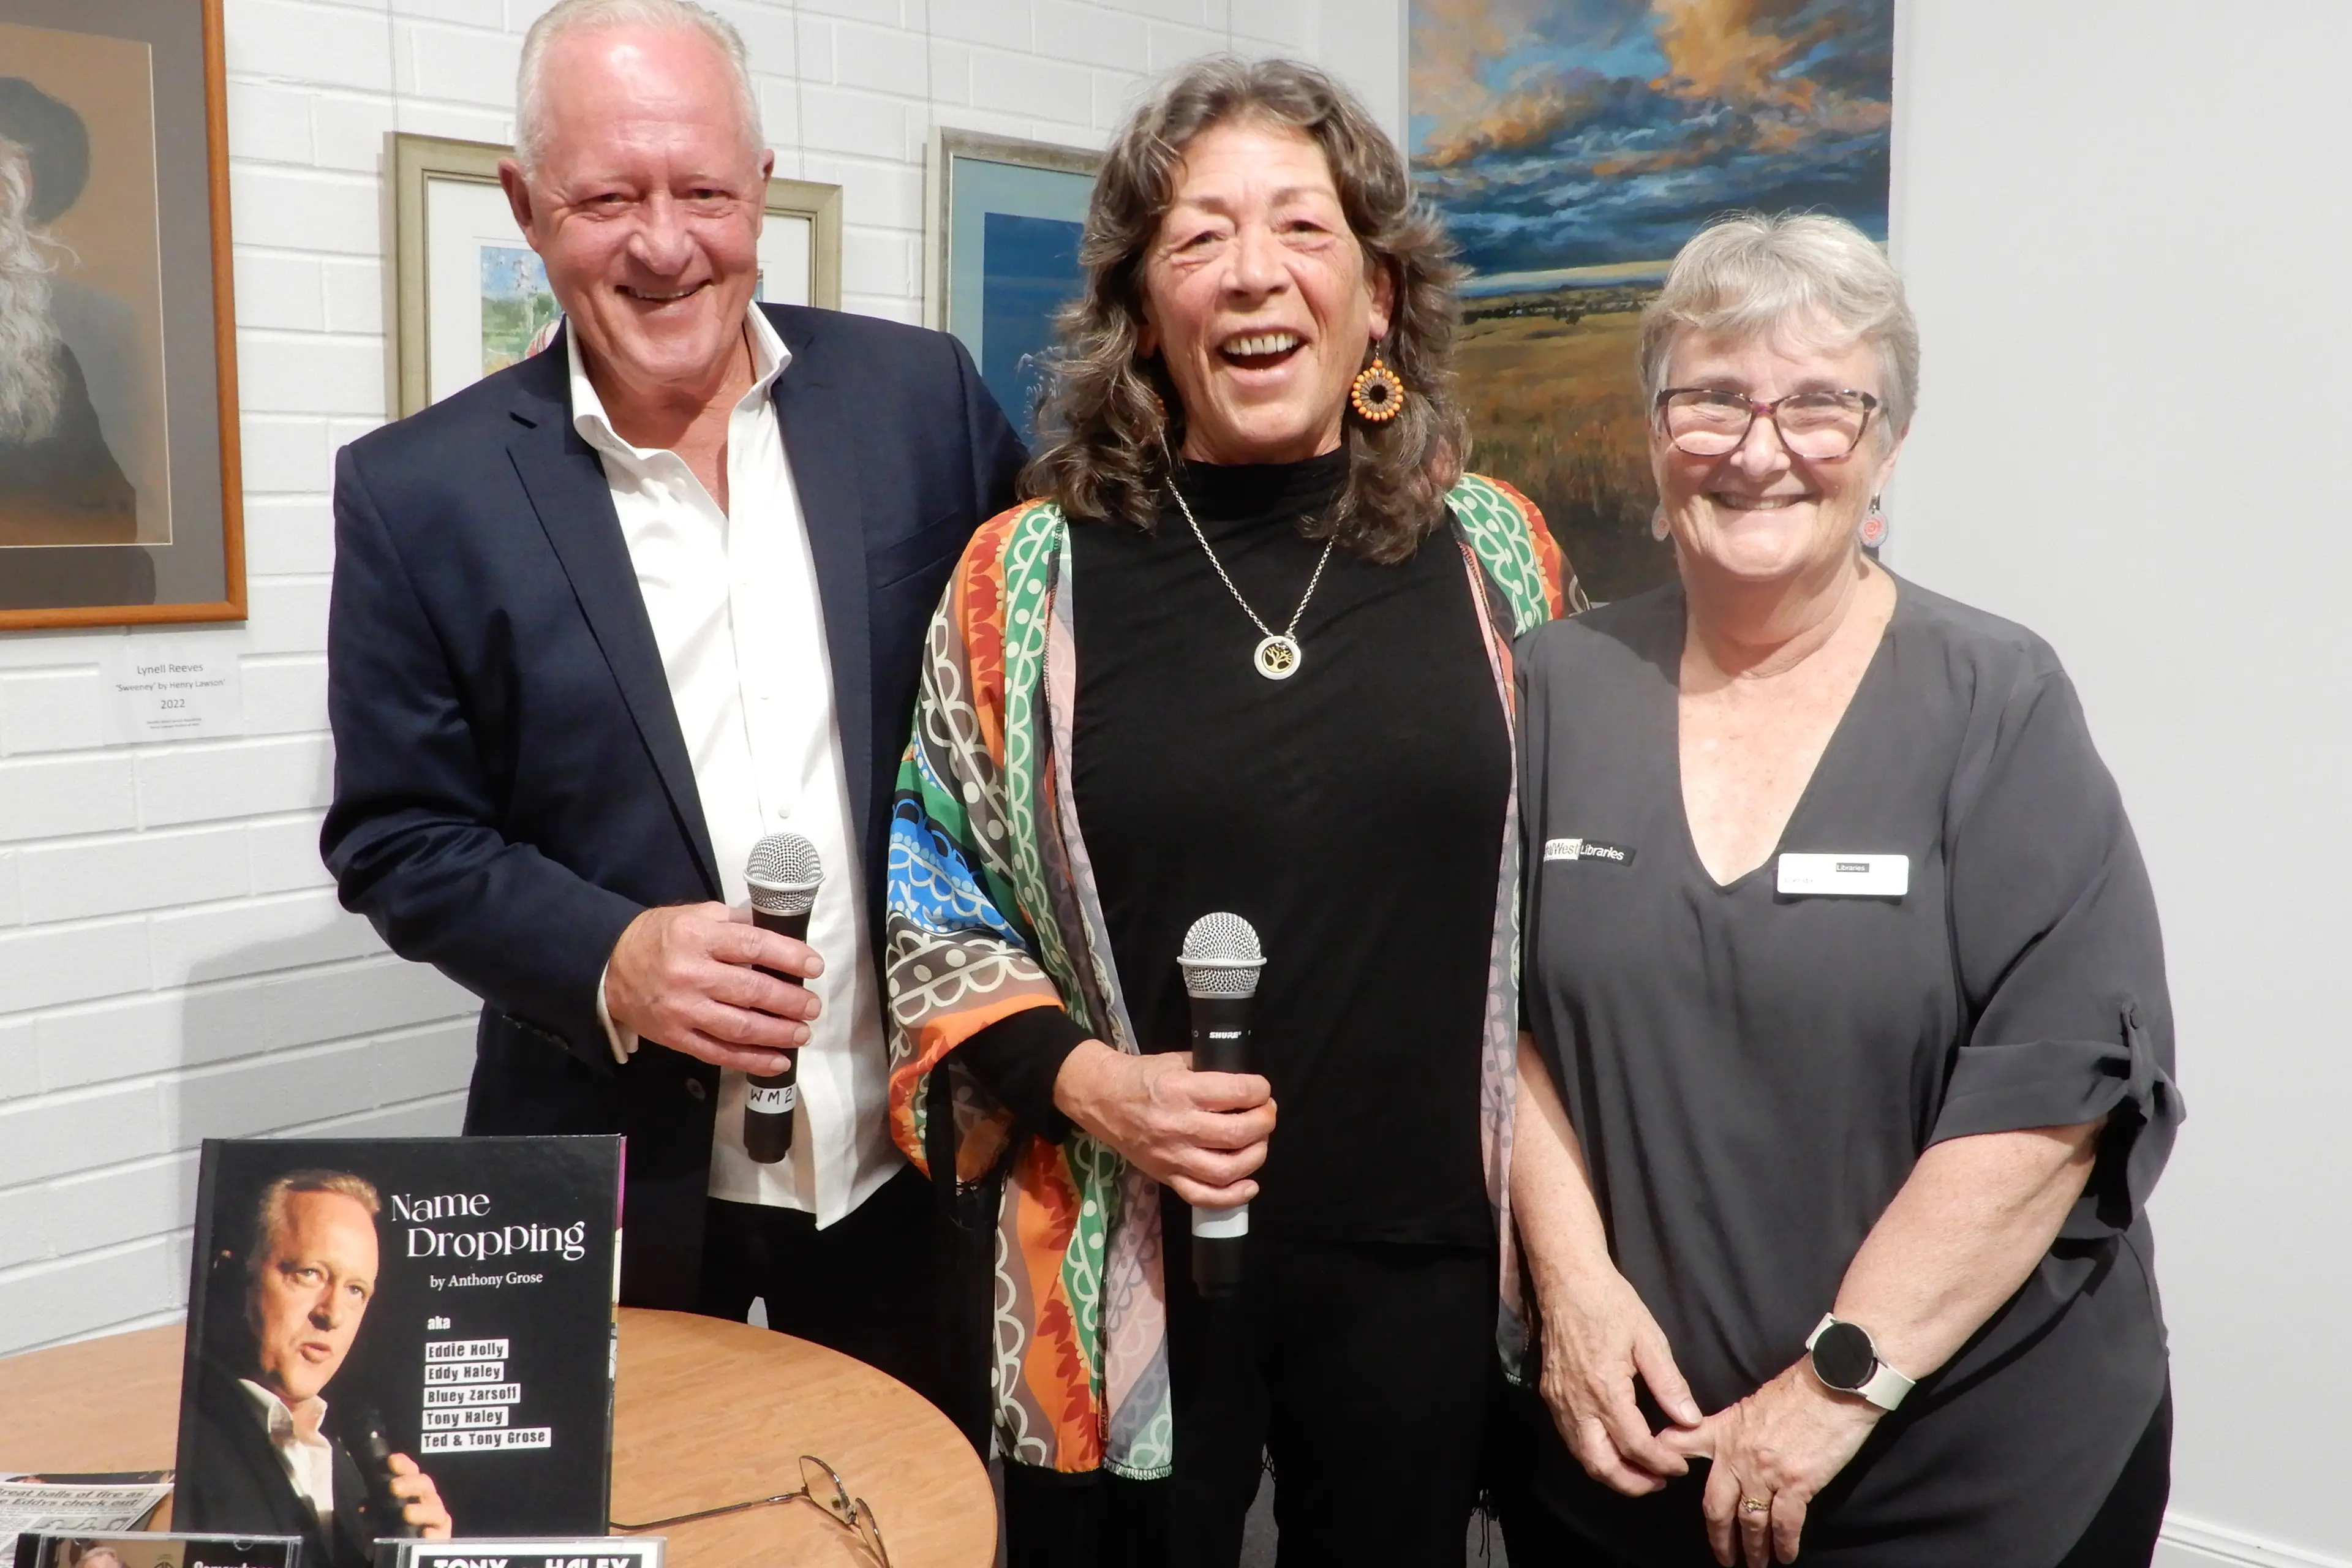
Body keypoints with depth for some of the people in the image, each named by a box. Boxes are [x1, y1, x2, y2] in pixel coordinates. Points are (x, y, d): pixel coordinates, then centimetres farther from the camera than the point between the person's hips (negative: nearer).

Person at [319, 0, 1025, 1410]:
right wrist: (608, 960, -20)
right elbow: (399, 839, -2)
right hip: (620, 1189, -1)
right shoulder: (421, 492, -7)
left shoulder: (920, 394, -4)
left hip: (917, 1148, 2)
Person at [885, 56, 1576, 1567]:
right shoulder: (1025, 577, -3)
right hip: (1124, 1265, -1)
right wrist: (1080, 1076, -12)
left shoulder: (1496, 552, 1)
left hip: (1433, 1259, 2)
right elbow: (931, 895, 3)